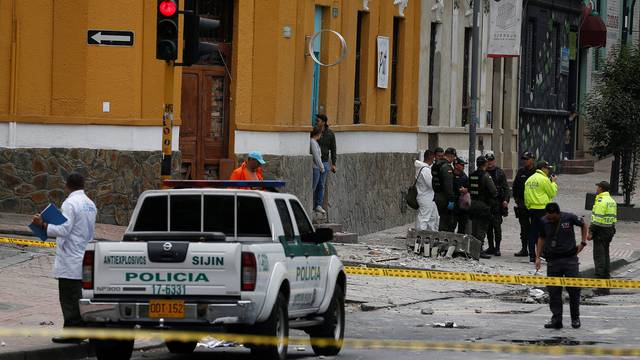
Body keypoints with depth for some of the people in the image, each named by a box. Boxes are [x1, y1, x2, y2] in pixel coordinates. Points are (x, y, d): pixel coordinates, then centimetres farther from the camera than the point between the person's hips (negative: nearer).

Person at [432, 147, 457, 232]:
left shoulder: (436, 165, 14)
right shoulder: (447, 167, -16)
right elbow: (448, 184, -22)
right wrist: (451, 200, -23)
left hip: (437, 196, 9)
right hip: (444, 198, -9)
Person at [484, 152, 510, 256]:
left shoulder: (500, 172, 5)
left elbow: (506, 187, 3)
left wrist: (506, 200, -8)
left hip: (497, 203, -3)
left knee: (497, 226, -8)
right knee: (488, 227, 6)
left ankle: (497, 248, -6)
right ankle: (491, 247, 13)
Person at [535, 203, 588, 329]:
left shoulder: (569, 218, -9)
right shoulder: (544, 221, -3)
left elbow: (583, 225, 11)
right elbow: (541, 238, 13)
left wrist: (583, 242, 6)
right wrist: (538, 257, 10)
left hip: (570, 258, -2)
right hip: (553, 260, 2)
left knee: (574, 289, 1)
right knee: (554, 291, 0)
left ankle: (575, 318, 14)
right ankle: (556, 319, 6)